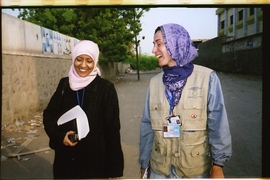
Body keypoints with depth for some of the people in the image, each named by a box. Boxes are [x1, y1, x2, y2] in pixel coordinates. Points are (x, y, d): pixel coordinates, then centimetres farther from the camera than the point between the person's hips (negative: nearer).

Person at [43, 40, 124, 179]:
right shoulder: (64, 84, 0)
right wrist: (60, 136, -14)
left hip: (95, 161, -3)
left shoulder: (106, 88, -10)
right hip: (65, 160, 4)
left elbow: (112, 130, -8)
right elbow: (49, 115, 5)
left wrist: (113, 169, -7)